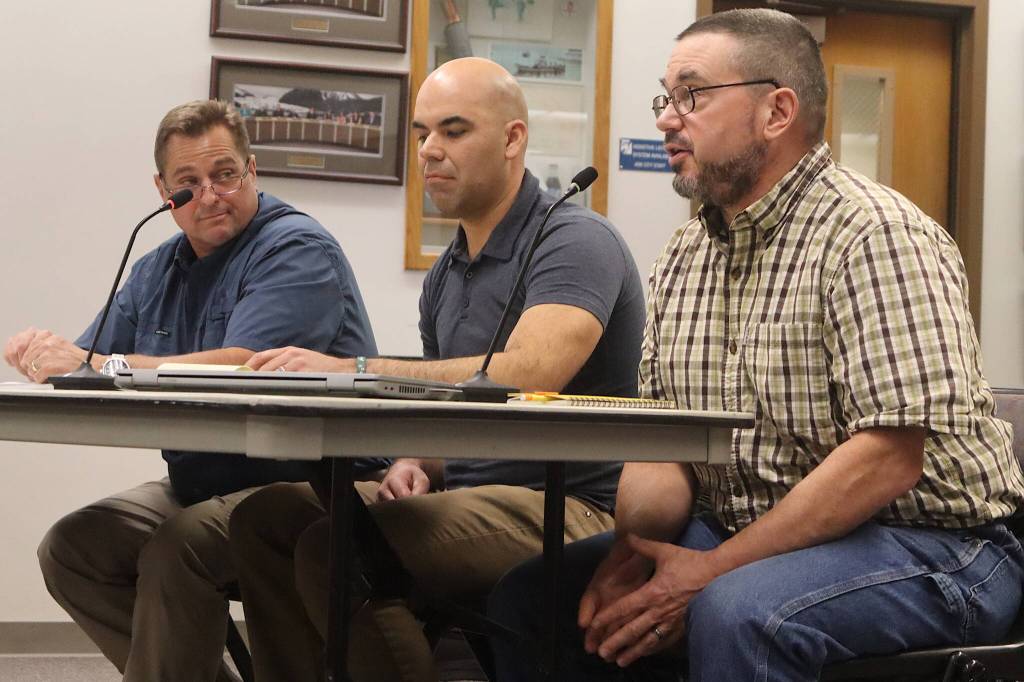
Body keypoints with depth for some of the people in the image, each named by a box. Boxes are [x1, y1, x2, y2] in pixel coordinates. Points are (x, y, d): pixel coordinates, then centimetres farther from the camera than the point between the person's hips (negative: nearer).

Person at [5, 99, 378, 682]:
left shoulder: (297, 248, -11)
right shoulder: (157, 272, 14)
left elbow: (241, 367, -25)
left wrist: (96, 364, -23)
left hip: (310, 484, -8)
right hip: (199, 484, 8)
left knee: (177, 549, -31)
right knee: (69, 550, -7)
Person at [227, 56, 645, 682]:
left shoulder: (575, 242, -11)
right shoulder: (445, 277, 17)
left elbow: (528, 375, -27)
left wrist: (351, 370, -31)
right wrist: (415, 466, -4)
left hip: (568, 507, -8)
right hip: (467, 492, 9)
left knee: (334, 547, -26)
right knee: (266, 517, -4)